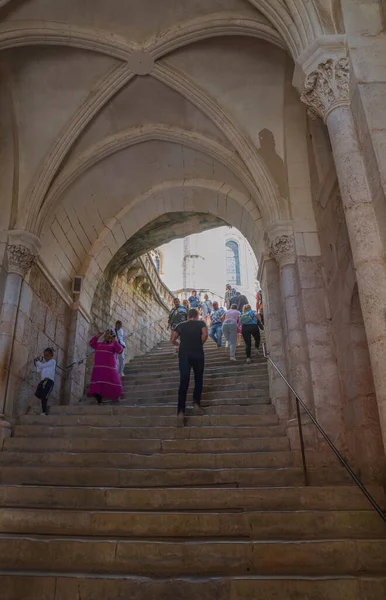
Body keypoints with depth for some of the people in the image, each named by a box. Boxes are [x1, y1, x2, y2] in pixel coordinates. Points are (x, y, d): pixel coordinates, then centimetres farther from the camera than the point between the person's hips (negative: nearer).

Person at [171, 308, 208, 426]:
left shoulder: (181, 325, 14)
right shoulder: (201, 323, 9)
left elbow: (173, 339, 5)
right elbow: (205, 334, -11)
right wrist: (200, 344, 4)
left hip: (184, 355, 1)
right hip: (198, 354, -1)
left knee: (184, 382, -5)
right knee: (198, 380, 19)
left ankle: (181, 412, -15)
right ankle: (196, 403, 11)